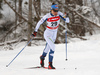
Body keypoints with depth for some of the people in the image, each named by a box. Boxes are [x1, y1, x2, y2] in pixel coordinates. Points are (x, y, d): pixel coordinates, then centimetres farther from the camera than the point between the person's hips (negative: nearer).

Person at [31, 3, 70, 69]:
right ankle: (50, 64, -15)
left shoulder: (59, 14, -14)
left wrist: (66, 19, -39)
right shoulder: (47, 16, -21)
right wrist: (35, 32, -9)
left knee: (48, 48, 23)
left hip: (54, 34, 5)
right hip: (48, 34, -5)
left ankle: (42, 57, 52)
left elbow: (67, 20, -16)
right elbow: (39, 23, -9)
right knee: (53, 47, -22)